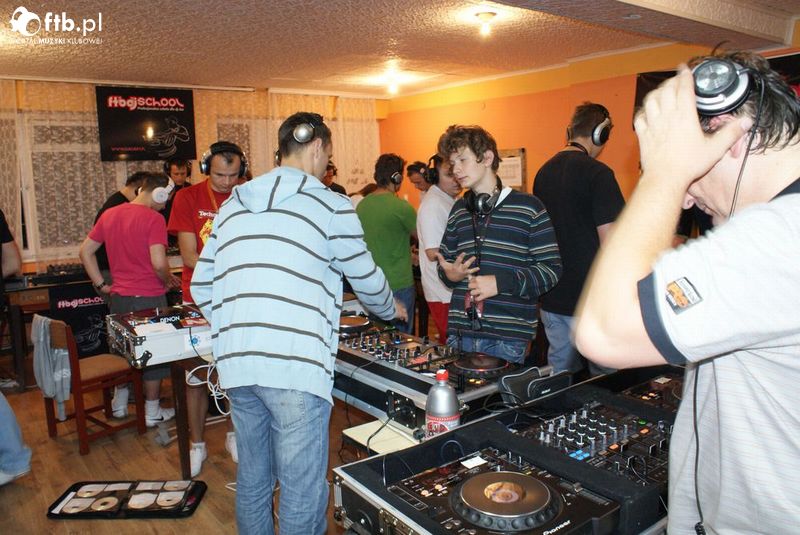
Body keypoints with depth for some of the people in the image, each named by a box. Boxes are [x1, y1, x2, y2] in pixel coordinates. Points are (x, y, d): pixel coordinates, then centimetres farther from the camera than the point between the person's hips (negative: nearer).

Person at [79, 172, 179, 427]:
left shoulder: (109, 215, 7)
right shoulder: (153, 219, -15)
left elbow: (85, 251, 12)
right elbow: (159, 263, -24)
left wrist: (101, 284, 12)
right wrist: (168, 281, -5)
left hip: (119, 297, 7)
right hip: (149, 298, -6)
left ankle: (119, 403, 35)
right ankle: (152, 412, 17)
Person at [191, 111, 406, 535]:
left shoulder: (233, 205, 15)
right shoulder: (332, 206, -1)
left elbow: (201, 289, 15)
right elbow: (367, 280, 8)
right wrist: (391, 310, 29)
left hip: (236, 364, 7)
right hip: (296, 367, -6)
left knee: (252, 480, 22)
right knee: (302, 493, 6)